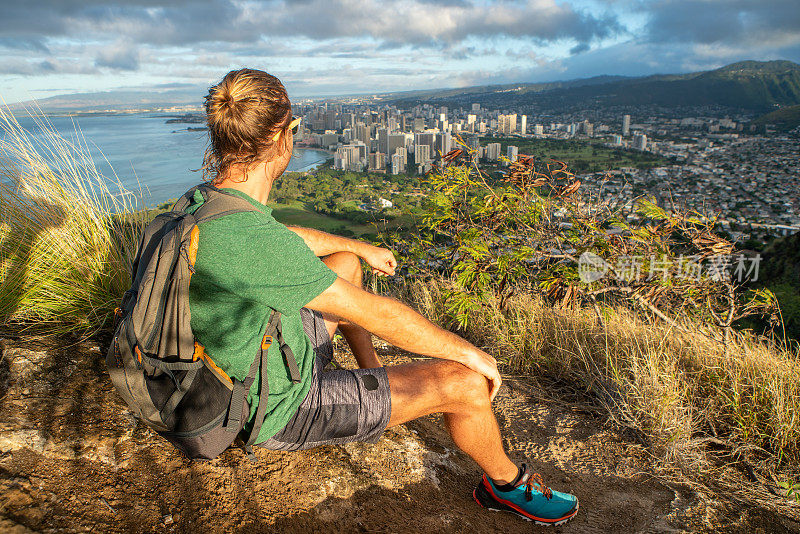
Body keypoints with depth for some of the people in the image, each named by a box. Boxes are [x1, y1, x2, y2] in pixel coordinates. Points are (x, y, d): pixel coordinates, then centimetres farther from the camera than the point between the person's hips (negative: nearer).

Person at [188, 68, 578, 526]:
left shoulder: (204, 204, -6)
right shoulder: (250, 239, -36)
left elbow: (288, 238, 14)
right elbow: (374, 313, -29)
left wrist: (362, 248, 25)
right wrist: (468, 351, -15)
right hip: (283, 411, -9)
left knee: (345, 264, 23)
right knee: (464, 383, -15)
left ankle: (374, 376, 39)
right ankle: (508, 484, 17)